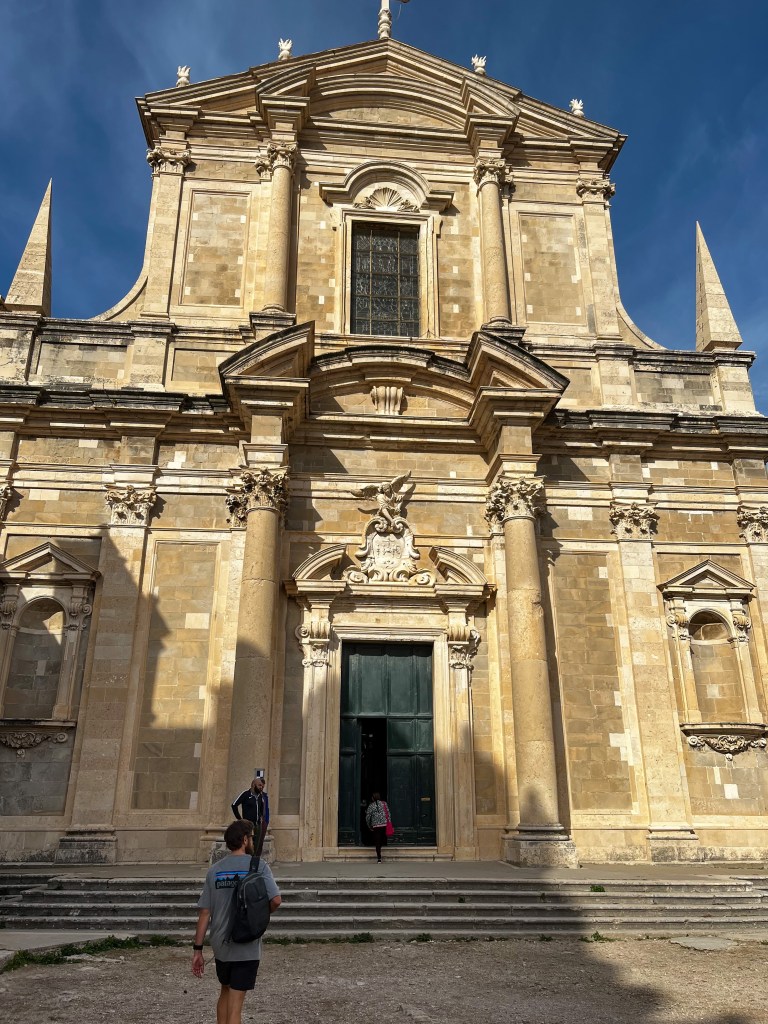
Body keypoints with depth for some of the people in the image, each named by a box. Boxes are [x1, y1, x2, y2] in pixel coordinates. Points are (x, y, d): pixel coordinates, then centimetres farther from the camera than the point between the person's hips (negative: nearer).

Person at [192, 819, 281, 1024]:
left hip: (220, 946, 4)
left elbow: (204, 913, 0)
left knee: (225, 992, 26)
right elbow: (276, 900, -20)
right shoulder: (258, 866, -9)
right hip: (246, 947, -4)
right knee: (235, 1006, 2)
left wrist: (198, 949, 4)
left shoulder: (214, 870, 2)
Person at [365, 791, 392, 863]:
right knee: (383, 840, 17)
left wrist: (369, 826, 12)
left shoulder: (371, 805, 0)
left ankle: (379, 858, -1)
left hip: (376, 826, -2)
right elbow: (388, 813, 4)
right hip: (385, 824, 2)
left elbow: (367, 817, 0)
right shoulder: (384, 803, 7)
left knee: (377, 842, 3)